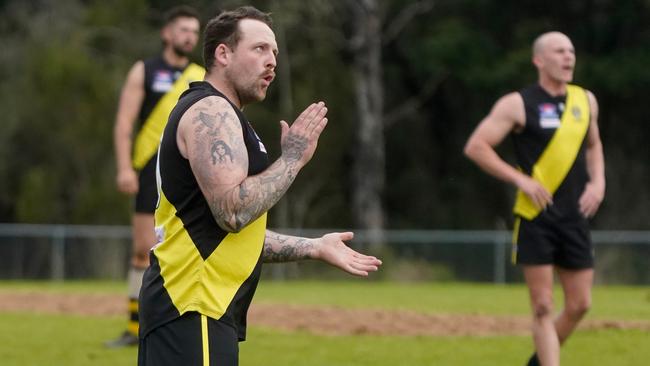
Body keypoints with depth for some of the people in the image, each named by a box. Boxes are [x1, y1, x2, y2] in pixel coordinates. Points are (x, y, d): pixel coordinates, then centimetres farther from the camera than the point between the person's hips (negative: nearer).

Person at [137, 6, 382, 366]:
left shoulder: (215, 114, 22)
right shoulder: (210, 111, -10)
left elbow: (238, 232, 25)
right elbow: (233, 212, -22)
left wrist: (315, 248, 23)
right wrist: (293, 158, -13)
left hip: (192, 311, 11)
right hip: (193, 311, -11)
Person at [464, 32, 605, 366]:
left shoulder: (586, 101, 10)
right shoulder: (519, 104, -6)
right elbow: (475, 147, -8)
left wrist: (598, 181, 9)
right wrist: (520, 179, -14)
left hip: (574, 217, 5)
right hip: (535, 216, -5)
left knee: (579, 304, 5)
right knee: (543, 307, -6)